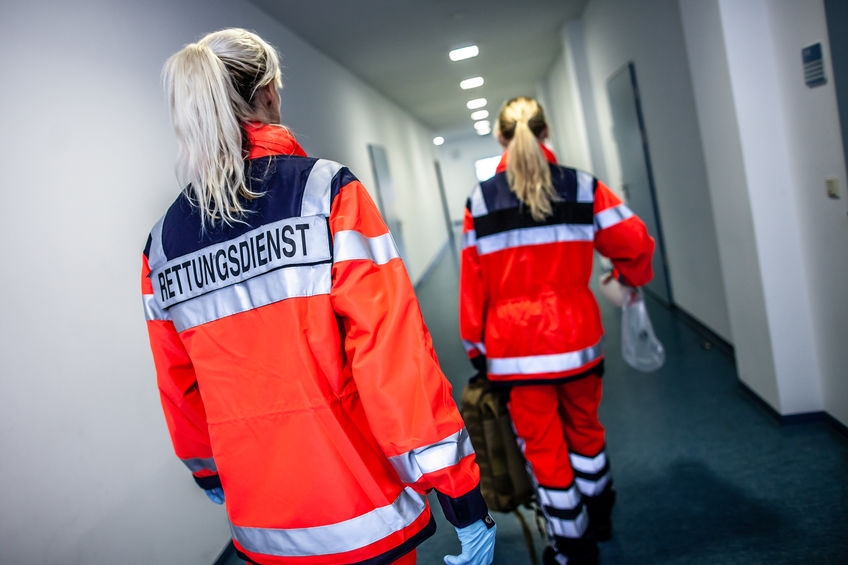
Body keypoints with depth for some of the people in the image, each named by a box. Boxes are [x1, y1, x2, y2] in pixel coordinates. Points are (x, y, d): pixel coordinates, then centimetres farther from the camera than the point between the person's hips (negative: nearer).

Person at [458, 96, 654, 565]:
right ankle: (598, 517, 45)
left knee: (542, 444, 11)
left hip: (514, 345, -2)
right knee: (584, 427, 23)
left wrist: (474, 345, 6)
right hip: (576, 335, 2)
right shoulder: (582, 187, -2)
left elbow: (473, 280, -3)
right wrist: (629, 277, 20)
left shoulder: (480, 199, -4)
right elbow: (635, 242, -2)